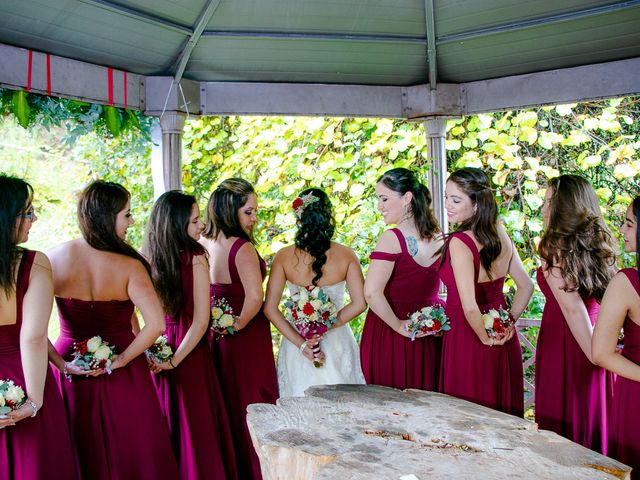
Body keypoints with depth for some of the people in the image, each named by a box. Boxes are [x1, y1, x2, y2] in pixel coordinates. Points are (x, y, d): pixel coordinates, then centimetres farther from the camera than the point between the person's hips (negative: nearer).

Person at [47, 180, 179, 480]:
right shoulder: (129, 267, -19)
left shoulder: (54, 258, -11)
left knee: (81, 453, 21)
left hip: (71, 371, 3)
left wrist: (59, 363, -8)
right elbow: (156, 325, -25)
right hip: (122, 376, -3)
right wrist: (120, 361, -14)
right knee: (128, 450, 16)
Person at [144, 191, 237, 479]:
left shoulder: (147, 258, -3)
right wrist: (175, 359, -12)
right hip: (189, 354, -5)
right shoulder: (195, 258, -16)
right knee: (194, 426, 9)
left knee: (162, 425, 18)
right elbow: (201, 321, -18)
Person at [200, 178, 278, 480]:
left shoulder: (202, 245, 1)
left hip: (212, 338, 7)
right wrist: (238, 325, -13)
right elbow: (255, 298, -28)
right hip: (246, 341, -7)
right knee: (249, 403, 7)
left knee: (219, 406, 19)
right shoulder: (242, 248, -20)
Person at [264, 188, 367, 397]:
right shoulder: (346, 255, -6)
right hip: (338, 341, 0)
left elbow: (270, 308, -9)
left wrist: (301, 342, -9)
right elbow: (359, 304, -11)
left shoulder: (284, 256, -6)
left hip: (297, 340, 1)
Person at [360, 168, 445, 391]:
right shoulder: (439, 237, 2)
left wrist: (399, 326, -14)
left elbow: (372, 292, -24)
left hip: (391, 338, -6)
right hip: (430, 339, 6)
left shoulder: (392, 238, -16)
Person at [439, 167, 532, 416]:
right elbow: (526, 286, 9)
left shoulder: (459, 242, -21)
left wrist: (486, 338, -10)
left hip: (467, 341, -7)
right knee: (503, 413, 18)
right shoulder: (500, 234, 1)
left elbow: (470, 307, -25)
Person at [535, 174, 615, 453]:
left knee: (561, 426, 4)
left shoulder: (554, 248, -13)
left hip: (561, 341, -6)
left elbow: (573, 307, -18)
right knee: (590, 417, 16)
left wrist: (596, 355, -15)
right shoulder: (599, 245, 6)